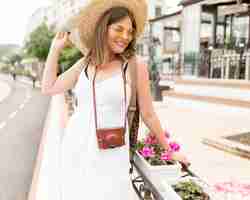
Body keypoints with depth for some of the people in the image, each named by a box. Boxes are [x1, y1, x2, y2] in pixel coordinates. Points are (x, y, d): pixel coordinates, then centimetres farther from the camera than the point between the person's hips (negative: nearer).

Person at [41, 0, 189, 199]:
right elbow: (48, 88, 9)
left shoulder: (136, 65, -11)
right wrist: (56, 48, 8)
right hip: (75, 147, 5)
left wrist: (169, 150, 4)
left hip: (110, 153, -4)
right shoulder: (85, 63, 2)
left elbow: (148, 114, -3)